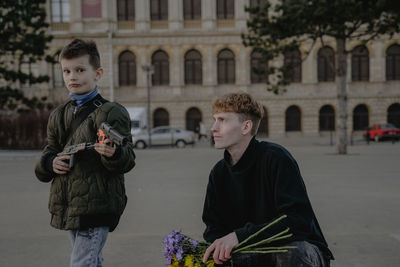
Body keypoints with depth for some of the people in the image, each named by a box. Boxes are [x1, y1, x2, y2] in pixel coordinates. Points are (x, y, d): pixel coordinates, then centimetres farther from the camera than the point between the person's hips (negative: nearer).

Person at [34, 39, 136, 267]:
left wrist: (114, 154, -35)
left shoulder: (112, 112, -9)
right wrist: (50, 163, -5)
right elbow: (49, 151, 19)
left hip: (97, 205, -7)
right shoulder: (59, 115, 11)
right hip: (68, 207, 7)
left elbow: (128, 160, -13)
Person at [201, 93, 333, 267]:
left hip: (301, 249, -5)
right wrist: (218, 249, -20)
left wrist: (240, 236, -32)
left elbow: (298, 221, -26)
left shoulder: (276, 158, -18)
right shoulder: (219, 173, 4)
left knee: (291, 252, -38)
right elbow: (213, 228, 4)